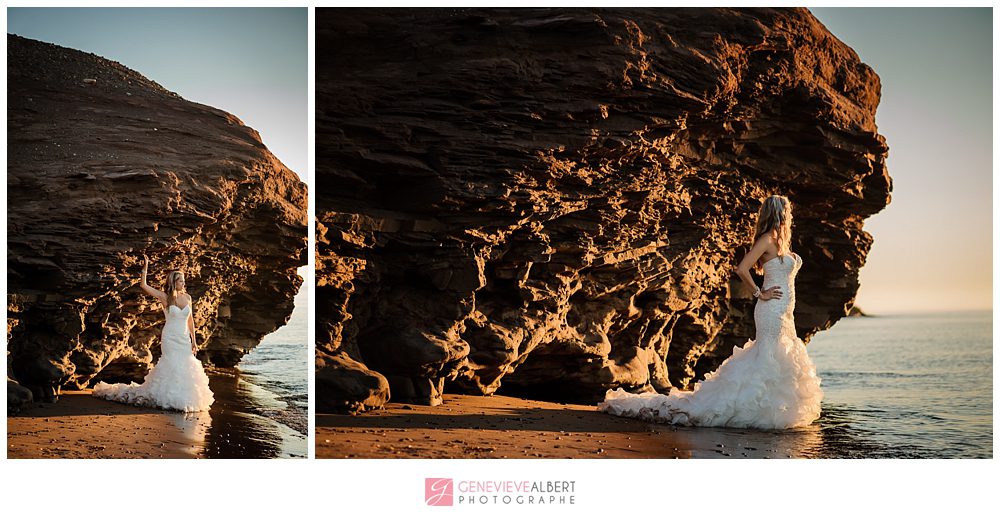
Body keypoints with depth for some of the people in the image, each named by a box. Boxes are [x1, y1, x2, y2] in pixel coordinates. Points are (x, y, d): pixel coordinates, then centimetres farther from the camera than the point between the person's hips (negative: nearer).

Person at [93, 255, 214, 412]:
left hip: (184, 339, 4)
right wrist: (145, 267, -13)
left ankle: (184, 398, 10)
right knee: (172, 366, -10)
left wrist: (194, 340, 13)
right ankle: (170, 398, -1)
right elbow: (144, 286, -10)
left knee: (186, 368, 0)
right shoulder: (165, 297, -3)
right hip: (170, 338, -4)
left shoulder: (187, 297, 8)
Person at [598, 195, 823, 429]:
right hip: (772, 311, -10)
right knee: (769, 358, -11)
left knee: (784, 362, 11)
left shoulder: (780, 240, 15)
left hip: (784, 313, 10)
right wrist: (759, 293, -15)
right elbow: (742, 268, -23)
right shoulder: (768, 239, -13)